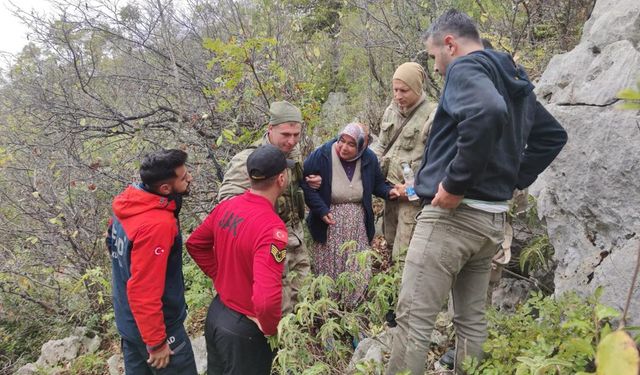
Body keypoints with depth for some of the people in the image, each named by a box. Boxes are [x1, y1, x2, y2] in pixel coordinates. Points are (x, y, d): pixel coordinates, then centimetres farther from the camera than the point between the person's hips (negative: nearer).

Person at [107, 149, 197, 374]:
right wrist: (156, 342, -19)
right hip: (154, 326, -8)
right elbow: (144, 291, -30)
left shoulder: (128, 205, -4)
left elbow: (113, 245, 12)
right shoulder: (157, 225, -31)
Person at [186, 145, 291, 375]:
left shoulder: (226, 206, -6)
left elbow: (195, 244, 9)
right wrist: (270, 328, -19)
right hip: (244, 328, -7)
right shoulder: (271, 227, -31)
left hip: (216, 313, 7)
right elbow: (267, 299, -39)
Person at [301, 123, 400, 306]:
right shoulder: (321, 155, -14)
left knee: (358, 270, 3)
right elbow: (305, 183, -11)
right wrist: (321, 210, -18)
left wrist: (388, 191, -5)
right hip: (329, 224, -3)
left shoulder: (369, 159, 0)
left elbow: (377, 183, 17)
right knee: (327, 269, 4)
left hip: (358, 226, 3)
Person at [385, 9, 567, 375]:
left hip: (453, 213, -9)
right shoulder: (515, 81, 19)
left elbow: (488, 112, -30)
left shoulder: (465, 67, -8)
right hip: (493, 219, 9)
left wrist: (456, 182, -23)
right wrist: (514, 179, 19)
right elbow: (554, 136, 26)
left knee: (413, 319, -3)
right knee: (472, 319, 17)